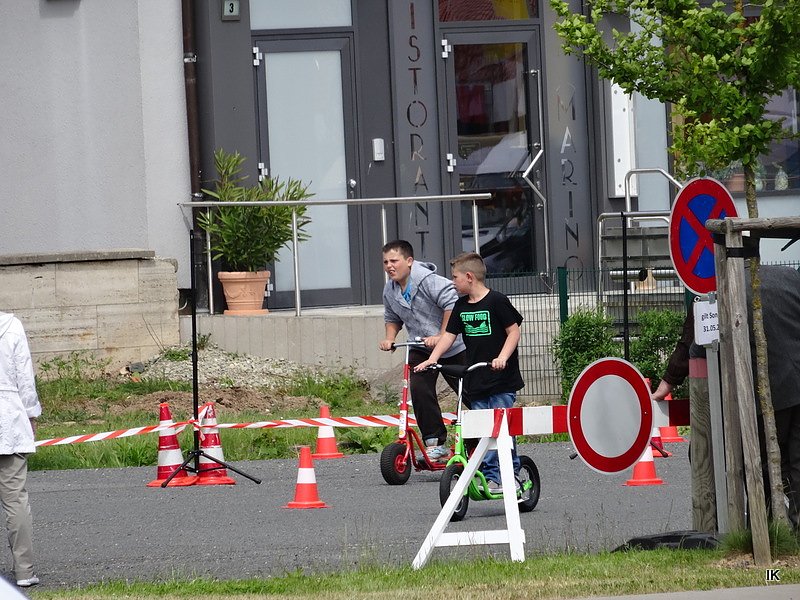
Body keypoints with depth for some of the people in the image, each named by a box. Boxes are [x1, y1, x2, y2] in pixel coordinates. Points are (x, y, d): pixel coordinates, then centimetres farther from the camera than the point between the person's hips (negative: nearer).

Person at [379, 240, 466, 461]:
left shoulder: (427, 280, -22)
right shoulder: (390, 290, 2)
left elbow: (452, 304, -28)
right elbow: (392, 318, 18)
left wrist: (441, 336, -29)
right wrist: (390, 338, -2)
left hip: (452, 346, -5)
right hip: (420, 349, 5)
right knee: (419, 390, -17)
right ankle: (435, 443, -15)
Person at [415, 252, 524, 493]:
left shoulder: (496, 301, -8)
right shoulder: (461, 306, 12)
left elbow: (514, 331, -8)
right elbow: (449, 335, 11)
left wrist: (502, 358, -21)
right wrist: (432, 359, -3)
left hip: (502, 381, -6)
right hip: (477, 381, 6)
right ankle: (490, 477, 7)